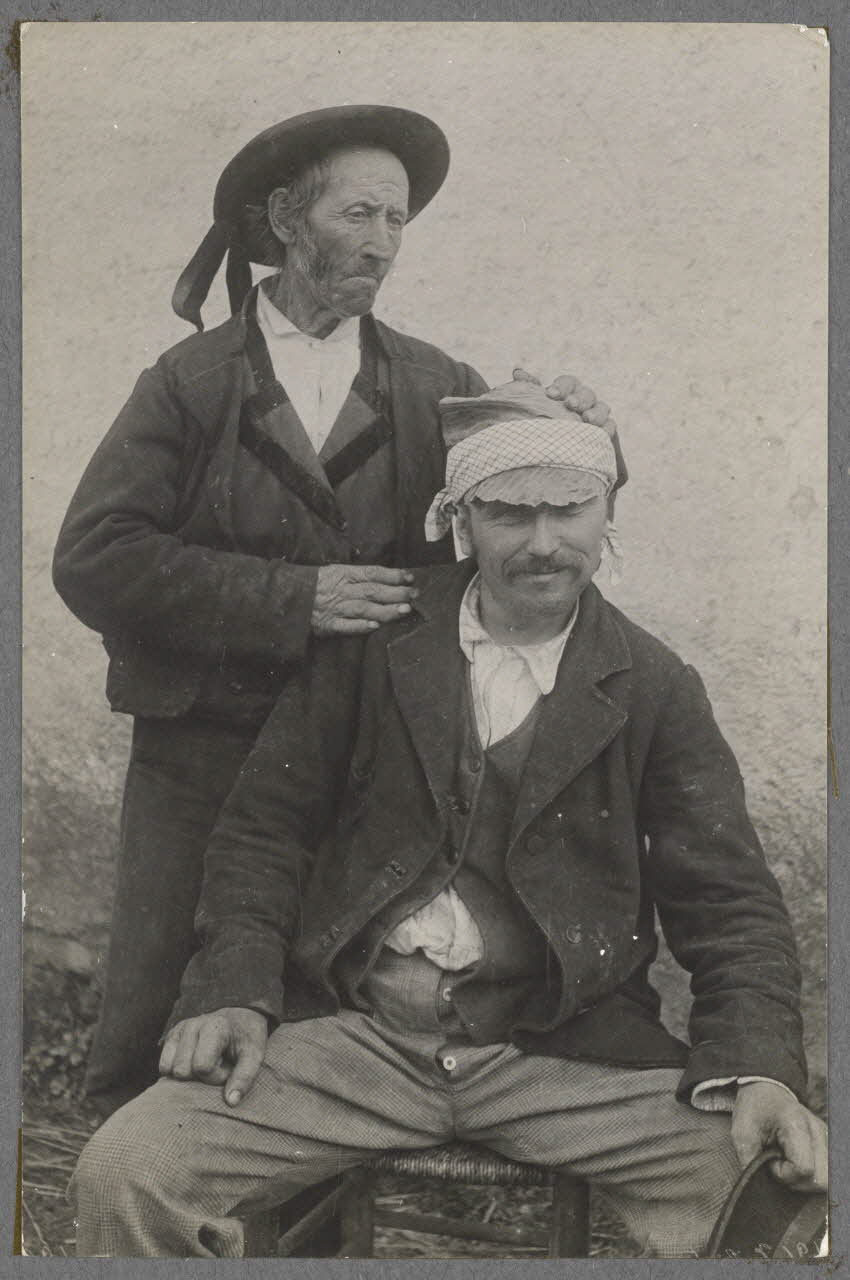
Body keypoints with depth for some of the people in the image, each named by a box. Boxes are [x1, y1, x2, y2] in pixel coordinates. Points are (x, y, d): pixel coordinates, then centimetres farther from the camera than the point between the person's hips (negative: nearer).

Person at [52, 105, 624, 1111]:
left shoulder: (440, 389, 6)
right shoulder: (191, 381, 1)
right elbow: (91, 558, -9)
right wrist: (291, 597, -17)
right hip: (200, 752, -1)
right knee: (155, 1011, 5)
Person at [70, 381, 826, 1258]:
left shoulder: (655, 690, 6)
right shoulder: (375, 644, 7)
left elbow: (731, 906, 3)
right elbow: (264, 825, 8)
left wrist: (755, 1070, -15)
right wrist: (236, 988, -9)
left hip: (566, 1052, 0)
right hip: (353, 1037, 1)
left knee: (778, 1195, -23)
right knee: (123, 1174, -21)